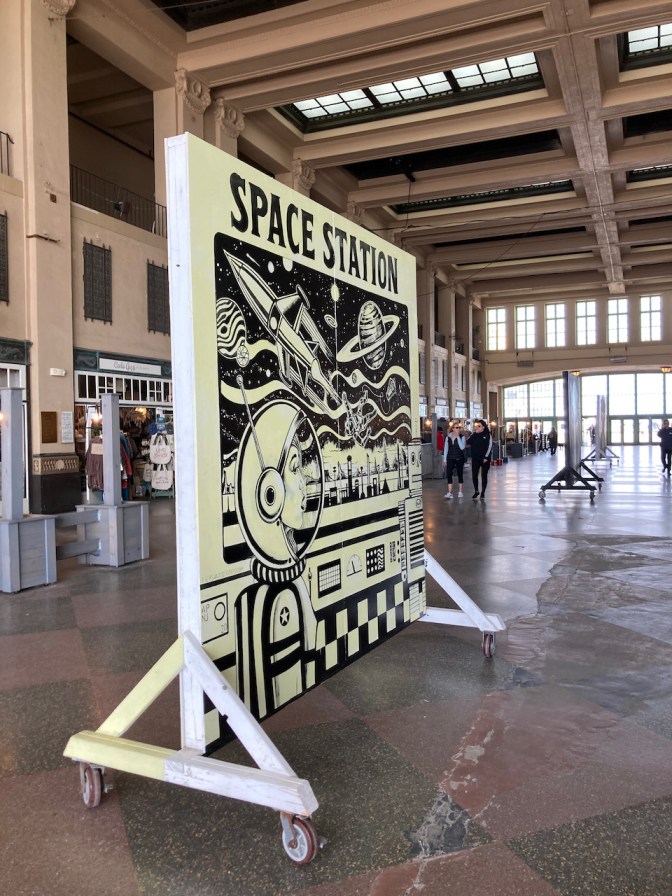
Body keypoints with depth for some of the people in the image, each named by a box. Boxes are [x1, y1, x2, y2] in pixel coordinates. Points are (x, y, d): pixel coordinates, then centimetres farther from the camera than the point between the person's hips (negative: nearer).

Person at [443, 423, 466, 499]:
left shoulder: (462, 437, -2)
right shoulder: (448, 437, 5)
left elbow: (462, 447, -17)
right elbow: (446, 449, 9)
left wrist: (458, 437, -17)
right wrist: (445, 460, 7)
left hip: (459, 458, -1)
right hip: (450, 458, 1)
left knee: (460, 474, 8)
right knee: (449, 474, -9)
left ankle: (460, 492, 19)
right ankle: (450, 492, -10)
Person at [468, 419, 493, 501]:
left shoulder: (487, 435, -3)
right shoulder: (474, 435, 6)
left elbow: (489, 447, -7)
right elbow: (468, 442, -6)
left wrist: (486, 457, -14)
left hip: (485, 459, -3)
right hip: (475, 458, 3)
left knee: (484, 476, 4)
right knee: (474, 475, -1)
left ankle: (483, 493, 15)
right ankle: (476, 491, 18)